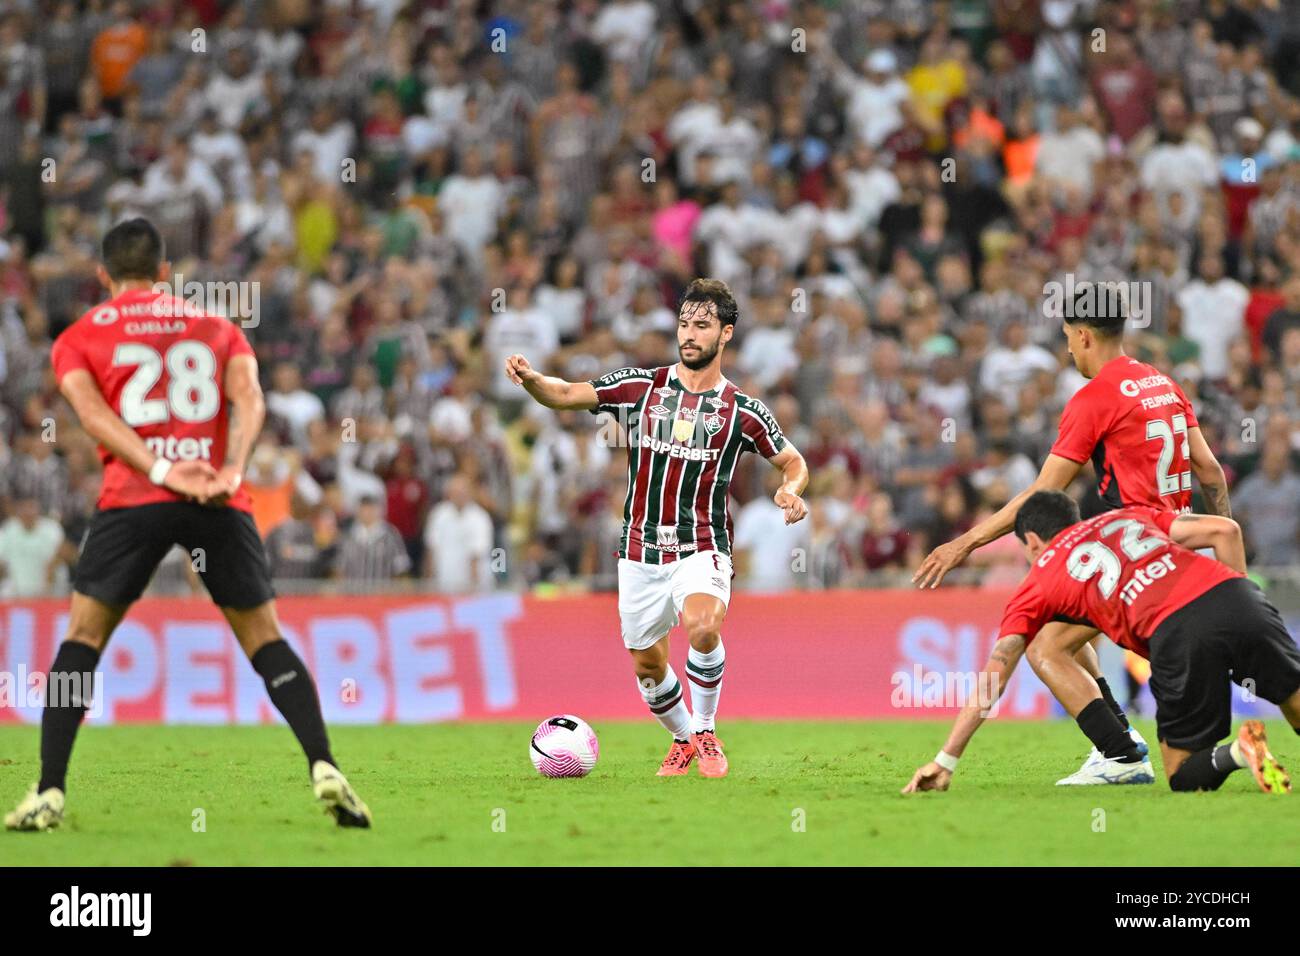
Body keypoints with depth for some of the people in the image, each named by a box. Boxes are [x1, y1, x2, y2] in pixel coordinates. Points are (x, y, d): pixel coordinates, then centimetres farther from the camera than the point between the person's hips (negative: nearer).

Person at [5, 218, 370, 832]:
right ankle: (325, 770, -6)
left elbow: (93, 414, -2)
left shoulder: (77, 339, 16)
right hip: (221, 504, 1)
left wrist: (161, 472, -11)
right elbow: (248, 400, 3)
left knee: (83, 637, 10)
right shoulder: (218, 328, 22)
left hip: (133, 498, -1)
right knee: (265, 640, 11)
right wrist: (231, 470, -10)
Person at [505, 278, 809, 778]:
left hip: (702, 550, -3)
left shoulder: (742, 411, 0)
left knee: (703, 629, -31)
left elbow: (792, 461, 12)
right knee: (647, 666, 9)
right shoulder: (640, 386, 2)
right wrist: (531, 379, -23)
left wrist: (790, 490, -11)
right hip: (641, 553, 3)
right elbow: (567, 394, -1)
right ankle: (683, 738, 37)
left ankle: (706, 731, -10)